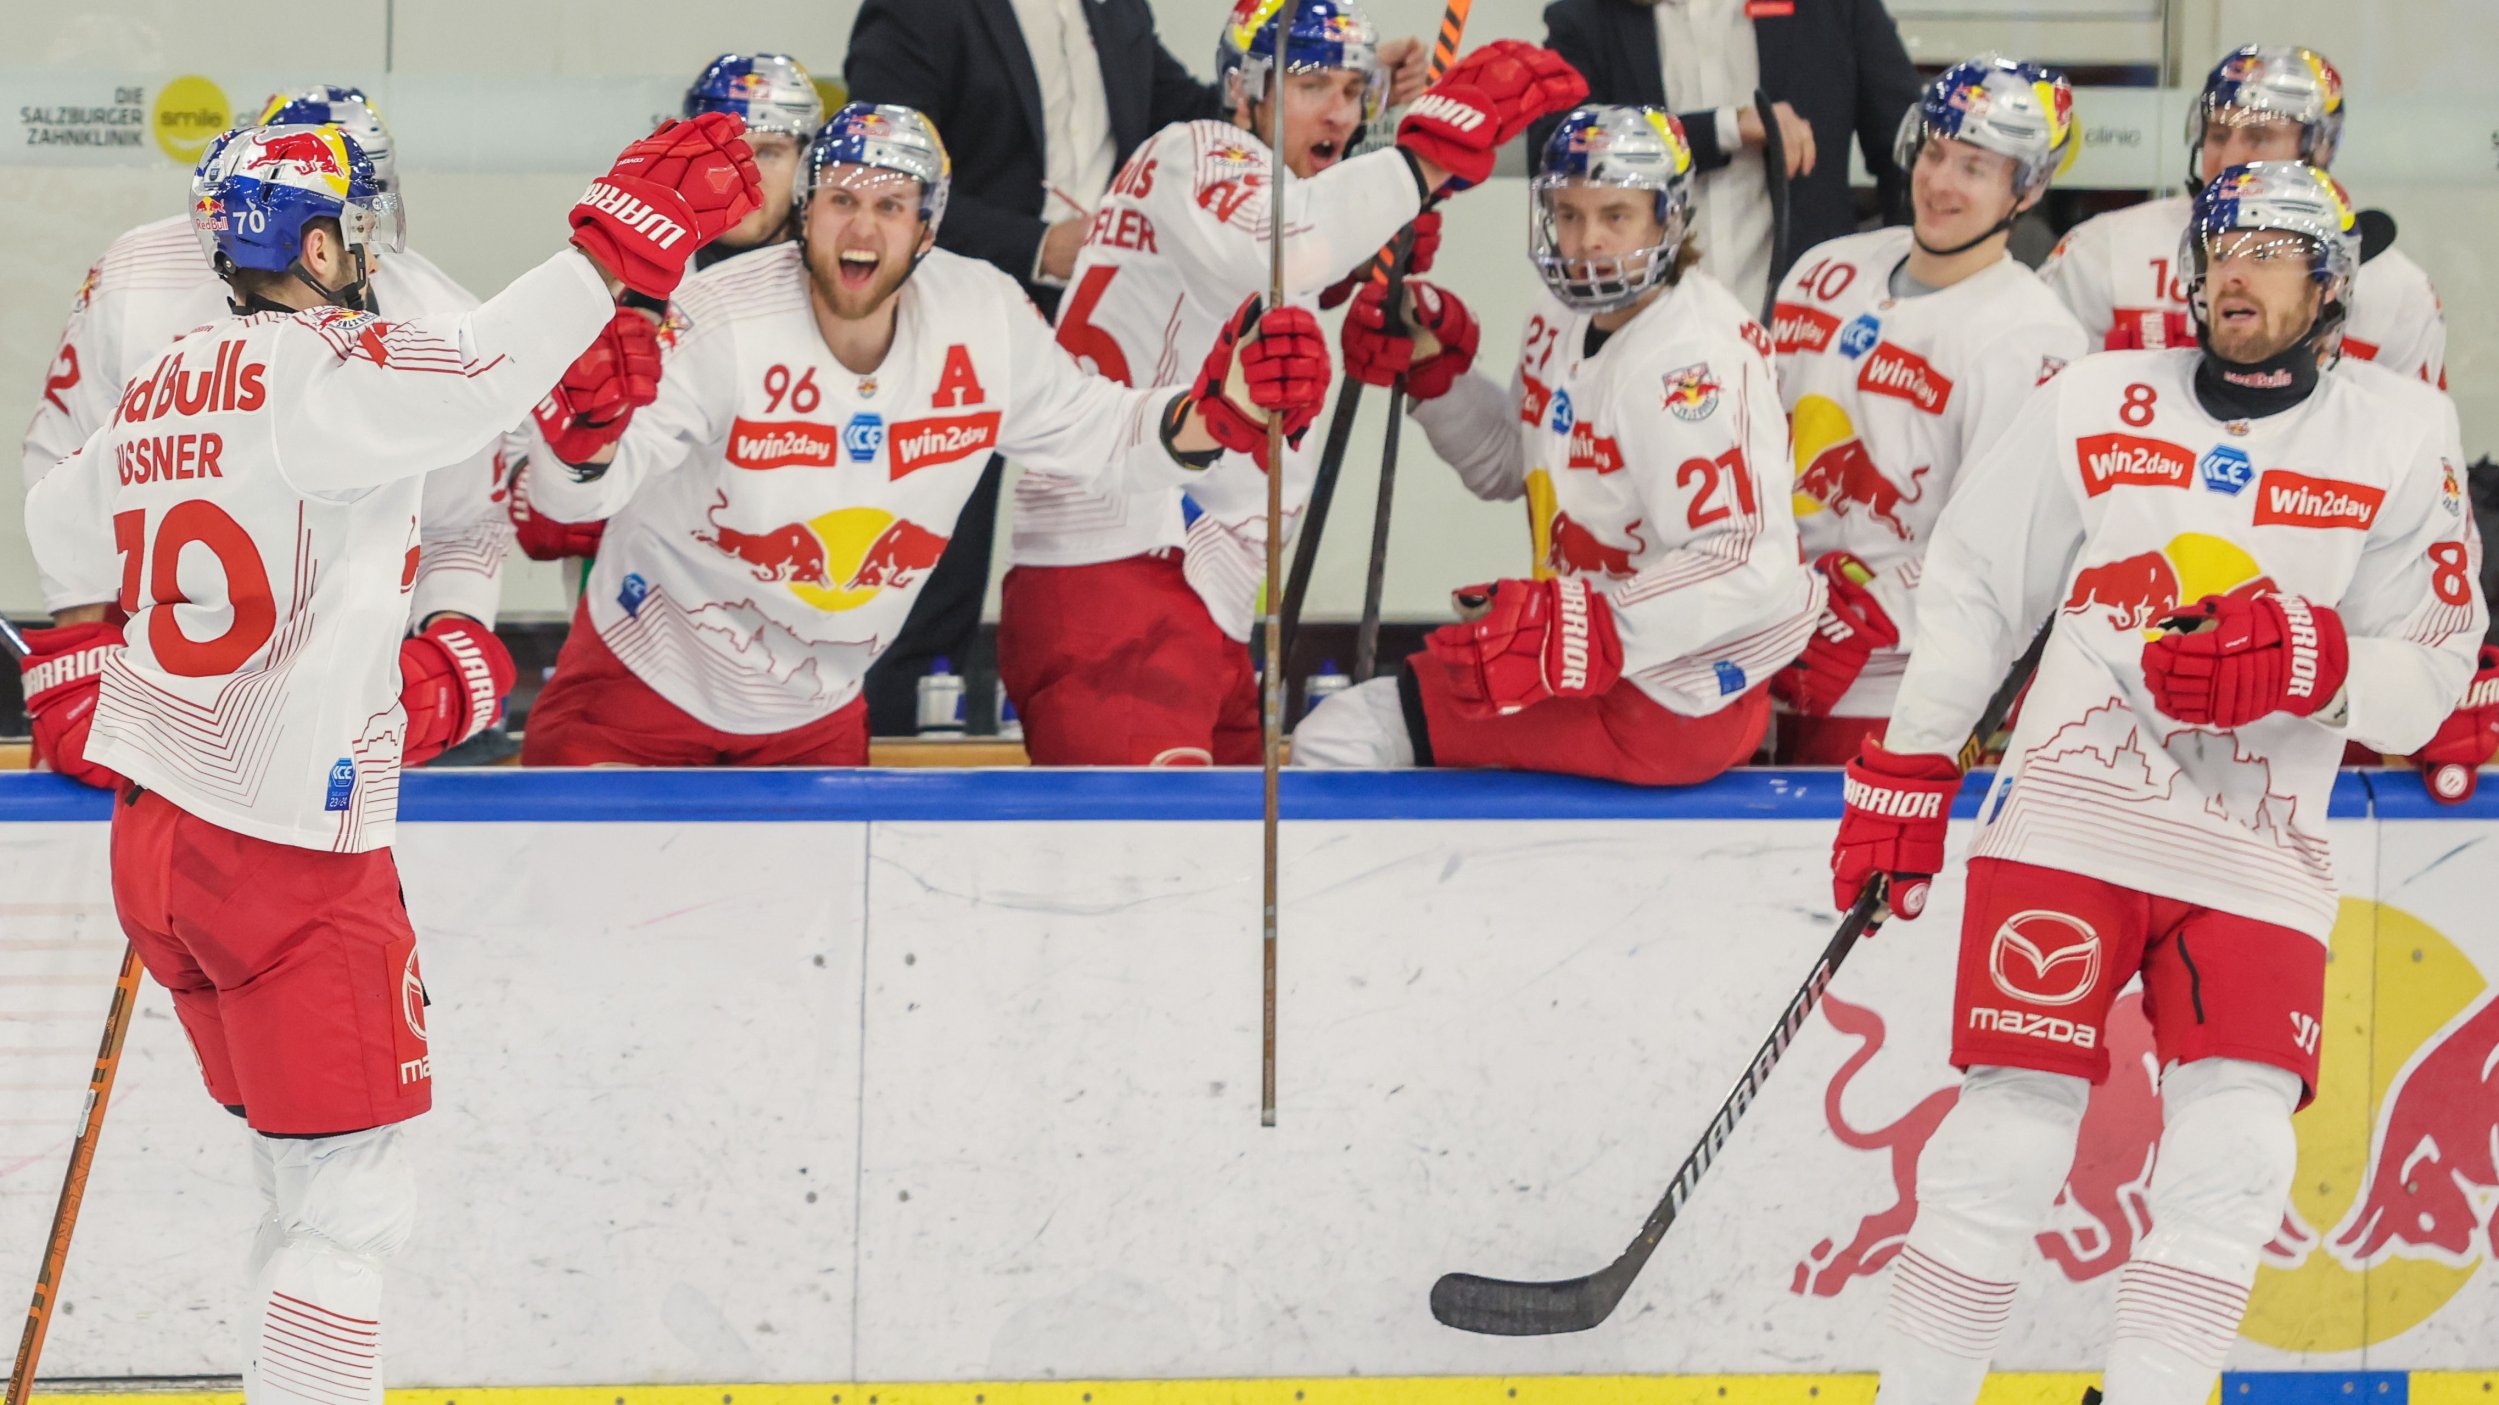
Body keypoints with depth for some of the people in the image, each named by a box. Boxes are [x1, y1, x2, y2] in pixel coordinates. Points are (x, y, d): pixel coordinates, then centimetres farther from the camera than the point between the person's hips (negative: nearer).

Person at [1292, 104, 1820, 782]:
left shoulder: (1693, 361, -24)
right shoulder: (1566, 323, 6)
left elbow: (1750, 570, -31)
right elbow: (1509, 466, 23)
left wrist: (1580, 631, -35)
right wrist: (1434, 366, 7)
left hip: (1664, 711, -10)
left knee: (1344, 736, -15)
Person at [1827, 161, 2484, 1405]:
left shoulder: (2402, 437, 4)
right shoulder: (2098, 404, 6)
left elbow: (2426, 672, 1)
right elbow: (1971, 589, 11)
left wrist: (2308, 663, -18)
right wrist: (1903, 777, 9)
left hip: (2257, 857, 0)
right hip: (2069, 822, 0)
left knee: (2233, 1164, -12)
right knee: (2008, 1140, -7)